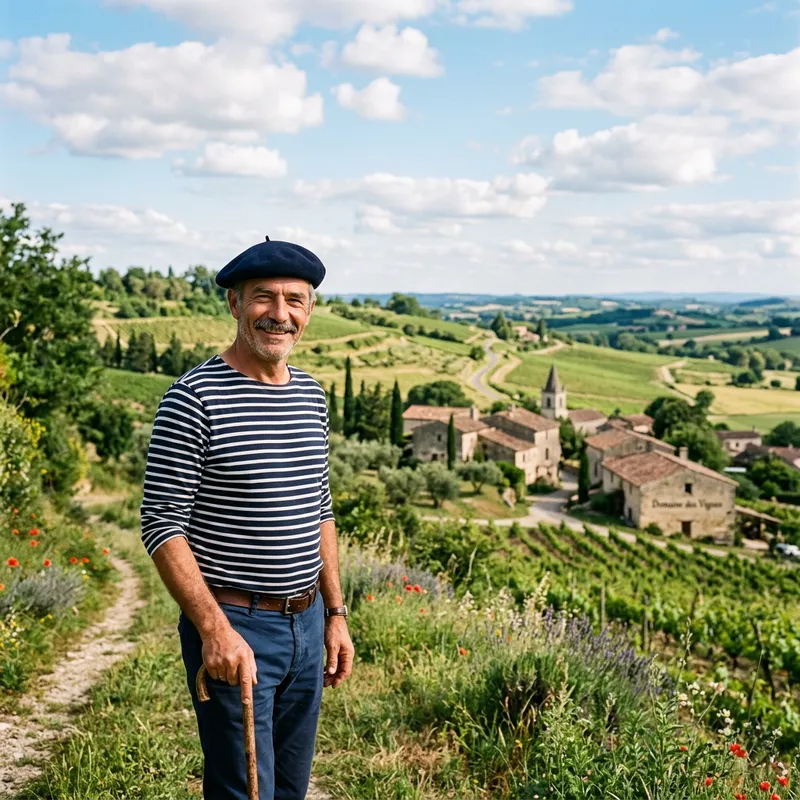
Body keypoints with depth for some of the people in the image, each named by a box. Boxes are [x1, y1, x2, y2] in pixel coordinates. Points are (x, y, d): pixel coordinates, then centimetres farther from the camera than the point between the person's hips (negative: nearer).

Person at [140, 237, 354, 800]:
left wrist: (335, 613, 13)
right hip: (234, 628, -6)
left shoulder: (312, 396, 8)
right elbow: (162, 526, -14)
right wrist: (214, 628, -20)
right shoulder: (195, 397, -13)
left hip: (307, 623, 7)